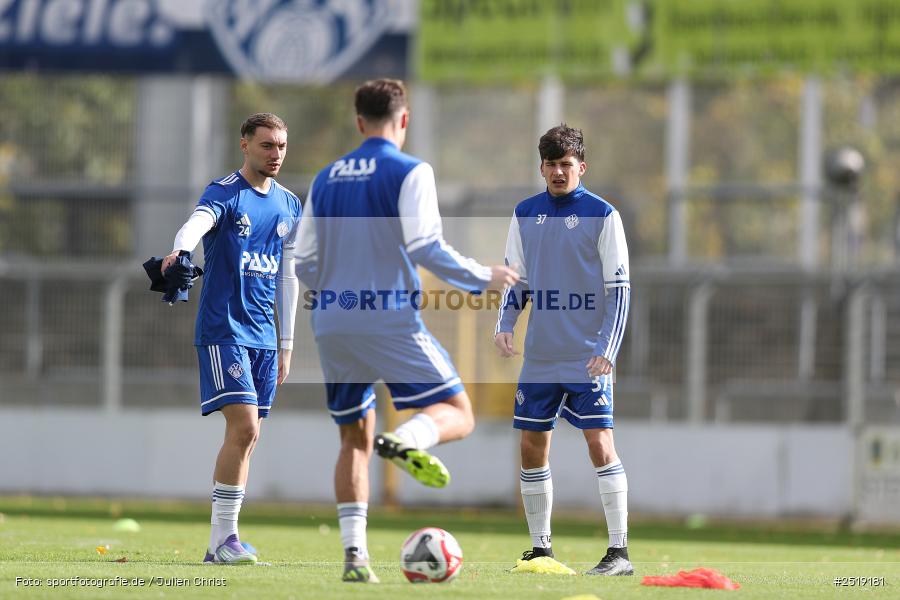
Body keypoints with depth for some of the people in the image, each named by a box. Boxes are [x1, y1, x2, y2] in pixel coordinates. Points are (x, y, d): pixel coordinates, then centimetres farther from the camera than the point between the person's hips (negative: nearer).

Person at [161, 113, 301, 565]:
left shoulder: (289, 205, 13)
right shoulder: (225, 193, -7)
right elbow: (197, 223, -29)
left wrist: (286, 344, 17)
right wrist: (179, 250, -52)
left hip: (263, 337, 7)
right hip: (224, 329, -7)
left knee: (246, 437, 6)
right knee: (244, 428, -16)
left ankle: (223, 540, 10)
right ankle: (222, 539, -12)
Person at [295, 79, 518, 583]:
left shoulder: (325, 180, 14)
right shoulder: (411, 172, -2)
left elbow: (305, 263, 15)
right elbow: (425, 247, -13)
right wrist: (484, 277, 0)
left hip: (332, 327, 5)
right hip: (391, 321, -5)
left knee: (355, 438, 14)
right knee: (457, 414, 1)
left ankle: (354, 552, 1)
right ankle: (406, 440, -33)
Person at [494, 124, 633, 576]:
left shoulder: (601, 215, -4)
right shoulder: (525, 215, 9)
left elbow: (618, 289, -5)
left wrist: (607, 350, -13)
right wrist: (505, 324, -2)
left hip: (588, 358, -5)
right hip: (540, 355, 5)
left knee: (599, 444, -12)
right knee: (532, 449, 6)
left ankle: (619, 552, -9)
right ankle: (540, 549, 17)